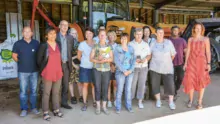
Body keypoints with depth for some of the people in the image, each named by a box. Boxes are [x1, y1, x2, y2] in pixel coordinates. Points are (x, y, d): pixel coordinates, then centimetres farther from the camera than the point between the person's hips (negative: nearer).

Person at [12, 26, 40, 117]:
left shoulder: (36, 43, 2)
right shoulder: (18, 43, 0)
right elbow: (14, 55, 8)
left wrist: (37, 63, 3)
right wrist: (21, 62, 6)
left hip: (34, 70, 1)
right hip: (22, 71, -1)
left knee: (33, 90, 10)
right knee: (23, 91, 4)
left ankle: (33, 107, 23)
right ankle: (24, 109, 17)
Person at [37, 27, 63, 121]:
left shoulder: (58, 45, 9)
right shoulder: (43, 46, -7)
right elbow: (39, 60, -4)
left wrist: (59, 69, 9)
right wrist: (43, 70, 3)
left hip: (58, 73, 5)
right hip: (47, 73, -4)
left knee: (56, 92, 13)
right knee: (46, 93, 4)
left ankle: (56, 110, 25)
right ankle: (46, 112, 16)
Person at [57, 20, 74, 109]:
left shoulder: (70, 38, 9)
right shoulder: (55, 37, -2)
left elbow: (71, 51, 9)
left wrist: (70, 63, 5)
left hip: (66, 63, 3)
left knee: (66, 84, 7)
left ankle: (64, 102, 20)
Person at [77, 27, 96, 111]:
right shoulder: (82, 44, -5)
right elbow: (78, 56, 4)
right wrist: (85, 61, 6)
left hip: (94, 68, 1)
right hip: (84, 68, -1)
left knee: (94, 85, 9)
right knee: (85, 85, 4)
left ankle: (94, 101, 23)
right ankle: (85, 103, 14)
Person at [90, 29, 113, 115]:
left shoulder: (109, 47, 8)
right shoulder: (95, 46, 3)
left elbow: (111, 59, 4)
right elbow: (91, 58, 0)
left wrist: (105, 60, -15)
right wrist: (98, 60, -17)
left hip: (107, 70, 2)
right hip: (97, 70, -1)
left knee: (105, 88, 5)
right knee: (97, 88, 2)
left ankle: (104, 106, 19)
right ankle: (98, 106, 17)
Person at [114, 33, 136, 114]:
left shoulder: (131, 48, 9)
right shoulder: (117, 49, -3)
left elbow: (134, 59, 6)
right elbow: (116, 61, -9)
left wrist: (131, 70, -7)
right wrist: (124, 71, -13)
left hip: (130, 72, 3)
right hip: (120, 72, -3)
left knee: (128, 89, 10)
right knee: (119, 90, 0)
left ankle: (128, 106, 23)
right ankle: (118, 107, 12)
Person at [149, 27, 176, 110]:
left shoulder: (169, 42, -4)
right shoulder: (152, 44, -1)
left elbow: (173, 54, 4)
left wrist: (168, 62, 12)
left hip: (167, 68, -1)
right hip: (155, 68, 1)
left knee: (170, 85, -2)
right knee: (155, 85, 7)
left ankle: (171, 102, 18)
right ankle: (158, 100, 28)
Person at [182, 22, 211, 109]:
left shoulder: (205, 39, 2)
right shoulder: (190, 39, 8)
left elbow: (208, 52, -1)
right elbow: (188, 52, 7)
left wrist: (208, 63, -8)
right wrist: (185, 63, 3)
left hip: (201, 62, -1)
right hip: (191, 62, 2)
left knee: (201, 81, 3)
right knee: (190, 81, 1)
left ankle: (200, 102, 14)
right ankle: (190, 100, 18)